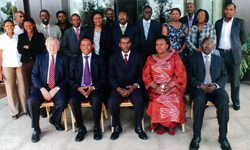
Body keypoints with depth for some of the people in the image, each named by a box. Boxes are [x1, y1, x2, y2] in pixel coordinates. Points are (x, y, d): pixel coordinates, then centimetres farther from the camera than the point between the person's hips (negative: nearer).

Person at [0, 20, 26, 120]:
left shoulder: (18, 37, 8)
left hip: (20, 65, 1)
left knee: (22, 87, 0)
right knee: (10, 89, 1)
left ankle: (25, 109, 11)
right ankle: (14, 111, 11)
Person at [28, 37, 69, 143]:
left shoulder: (64, 59, 6)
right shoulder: (40, 58, 11)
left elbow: (67, 78, 0)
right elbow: (34, 76, 5)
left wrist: (56, 88, -14)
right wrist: (42, 89, -11)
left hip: (58, 89, -1)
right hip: (42, 88, 2)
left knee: (61, 102, -30)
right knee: (32, 100, -26)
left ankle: (54, 119, 7)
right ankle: (36, 129, -5)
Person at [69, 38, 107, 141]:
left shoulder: (99, 60, 9)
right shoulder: (74, 61, 13)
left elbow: (103, 77, 3)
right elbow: (71, 79, 8)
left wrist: (93, 87, -14)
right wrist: (78, 88, -13)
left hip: (94, 88, -1)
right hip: (79, 88, 2)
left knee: (96, 100, -33)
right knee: (73, 100, -29)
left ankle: (97, 127, -10)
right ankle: (81, 128, -10)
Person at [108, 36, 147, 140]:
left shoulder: (138, 57, 9)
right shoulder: (113, 58, 9)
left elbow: (141, 75, 5)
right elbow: (111, 76, 4)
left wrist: (135, 86, -13)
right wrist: (118, 89, -13)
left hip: (134, 87, 0)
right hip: (119, 87, 1)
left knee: (139, 100, -31)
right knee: (112, 101, -28)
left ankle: (138, 127, -7)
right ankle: (117, 127, -4)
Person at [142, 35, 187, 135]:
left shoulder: (175, 57, 7)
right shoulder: (150, 59, 11)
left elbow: (181, 75, -2)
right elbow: (146, 76, 3)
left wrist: (169, 86, -17)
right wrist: (156, 87, -14)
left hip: (172, 87, -1)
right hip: (155, 88, 1)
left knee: (174, 102, -29)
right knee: (156, 103, -28)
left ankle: (172, 124, -2)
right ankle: (160, 124, -2)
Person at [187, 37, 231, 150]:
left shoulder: (219, 59, 21)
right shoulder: (193, 59, 13)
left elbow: (224, 76, 13)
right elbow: (190, 76, 5)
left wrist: (215, 85, -8)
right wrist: (200, 85, -13)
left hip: (215, 88, 2)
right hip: (199, 88, -2)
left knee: (224, 100, -31)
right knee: (199, 101, -35)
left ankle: (223, 137, -20)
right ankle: (196, 136, -24)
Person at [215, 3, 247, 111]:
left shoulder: (240, 22, 3)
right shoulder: (218, 23, 12)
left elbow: (244, 39, 7)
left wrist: (234, 46, 11)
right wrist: (219, 48, 6)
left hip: (233, 54, -2)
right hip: (220, 53, 2)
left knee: (235, 80, 5)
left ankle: (236, 102, 18)